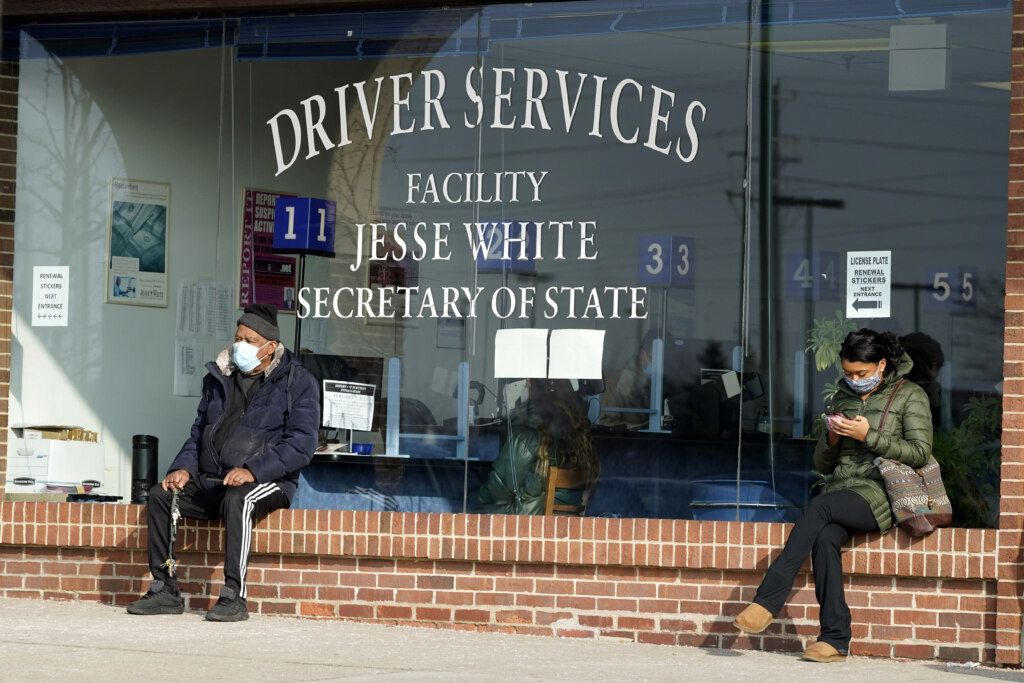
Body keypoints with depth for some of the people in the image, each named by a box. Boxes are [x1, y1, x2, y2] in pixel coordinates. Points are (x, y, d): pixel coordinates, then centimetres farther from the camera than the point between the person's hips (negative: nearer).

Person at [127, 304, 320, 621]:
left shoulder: (296, 382, -3)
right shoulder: (219, 378, 16)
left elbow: (301, 443, -13)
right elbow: (199, 431, 21)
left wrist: (253, 470, -25)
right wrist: (184, 467, 0)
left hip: (267, 481, -6)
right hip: (211, 482, 6)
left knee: (236, 499, -38)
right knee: (160, 494, -16)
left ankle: (234, 596, -38)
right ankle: (165, 591, -13)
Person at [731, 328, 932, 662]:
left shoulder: (909, 396, 7)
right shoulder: (842, 398, 21)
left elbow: (920, 453, -6)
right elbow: (822, 465, 22)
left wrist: (869, 435, -12)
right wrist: (832, 439, 0)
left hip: (879, 493, -4)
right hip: (839, 491, 4)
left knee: (820, 506, -33)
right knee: (824, 537, -31)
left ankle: (767, 600, -35)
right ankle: (836, 640, -32)